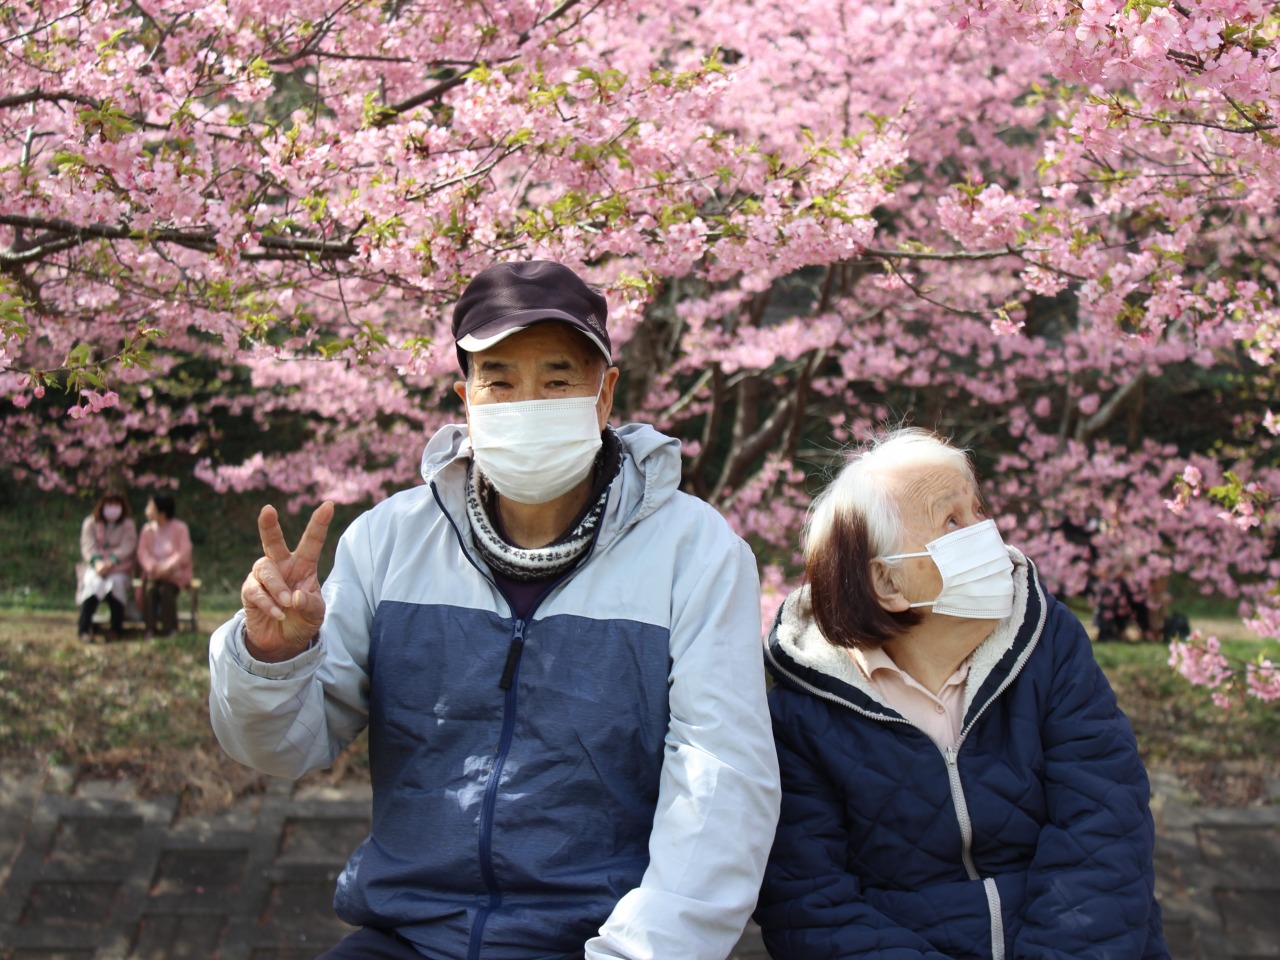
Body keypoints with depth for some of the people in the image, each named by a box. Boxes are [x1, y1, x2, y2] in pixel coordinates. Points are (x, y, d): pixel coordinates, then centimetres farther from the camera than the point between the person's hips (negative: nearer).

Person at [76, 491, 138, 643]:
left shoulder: (128, 525, 9)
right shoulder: (90, 523, 11)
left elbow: (126, 547, -6)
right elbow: (87, 546, -3)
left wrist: (111, 562, -26)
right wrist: (97, 562, -24)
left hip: (118, 566, 0)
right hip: (95, 565, 0)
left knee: (116, 581, -35)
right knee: (93, 582, -33)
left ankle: (116, 629, -29)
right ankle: (85, 630, -40)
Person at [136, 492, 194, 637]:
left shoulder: (180, 528, -1)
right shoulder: (148, 529, 10)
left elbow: (184, 553, -10)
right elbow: (142, 552, 0)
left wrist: (167, 567, -26)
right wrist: (152, 567, -21)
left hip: (175, 572, -3)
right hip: (153, 572, 3)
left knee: (166, 589, -32)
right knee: (150, 588, -30)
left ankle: (170, 629, -26)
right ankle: (151, 629, -31)